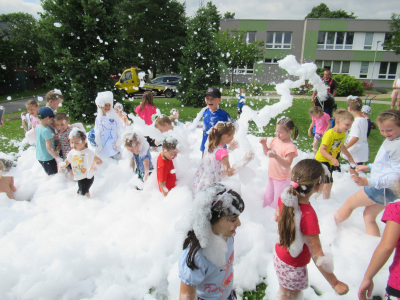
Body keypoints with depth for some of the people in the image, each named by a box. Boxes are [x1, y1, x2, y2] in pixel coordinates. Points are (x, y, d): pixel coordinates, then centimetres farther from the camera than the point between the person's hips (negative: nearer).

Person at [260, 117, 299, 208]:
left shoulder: (290, 147, -24)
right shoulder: (275, 140, -2)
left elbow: (287, 164, -29)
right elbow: (267, 153, 9)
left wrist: (276, 156, -42)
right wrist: (264, 144, -10)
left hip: (282, 178, -7)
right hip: (272, 175, 7)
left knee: (278, 201, 8)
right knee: (267, 197, 23)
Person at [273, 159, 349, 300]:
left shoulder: (285, 197, -16)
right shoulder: (308, 216, -37)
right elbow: (317, 256, -30)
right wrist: (335, 283, -18)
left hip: (279, 253, 6)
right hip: (292, 267, -6)